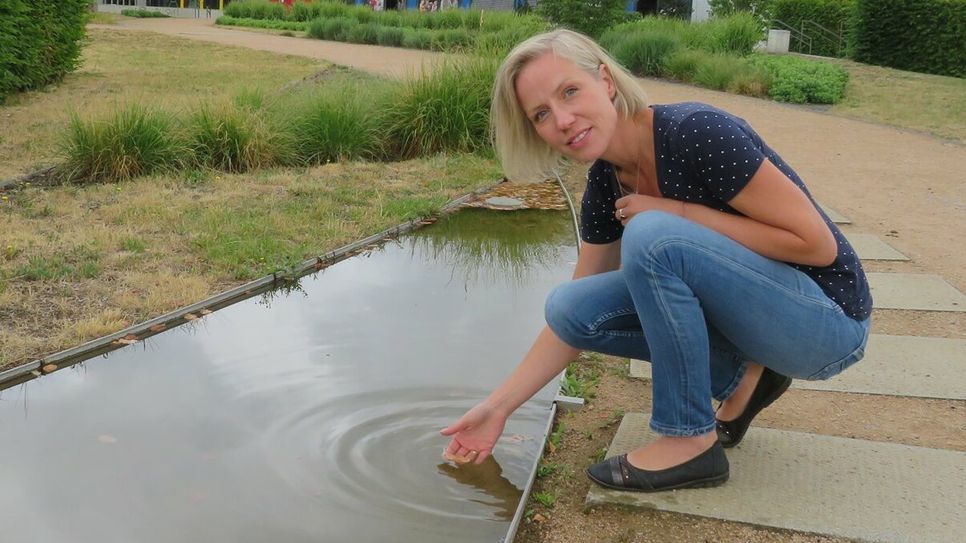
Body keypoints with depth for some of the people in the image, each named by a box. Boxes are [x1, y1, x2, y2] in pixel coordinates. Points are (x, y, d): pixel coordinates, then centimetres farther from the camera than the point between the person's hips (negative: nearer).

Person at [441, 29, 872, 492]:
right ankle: (740, 377, 5)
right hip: (740, 308, 7)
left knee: (652, 235, -30)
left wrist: (682, 213, -22)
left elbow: (817, 243, -21)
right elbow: (574, 320, 5)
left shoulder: (697, 134, -24)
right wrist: (498, 407, 2)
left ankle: (691, 442, -14)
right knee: (569, 306, -7)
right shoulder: (605, 184, -2)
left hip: (826, 322, -7)